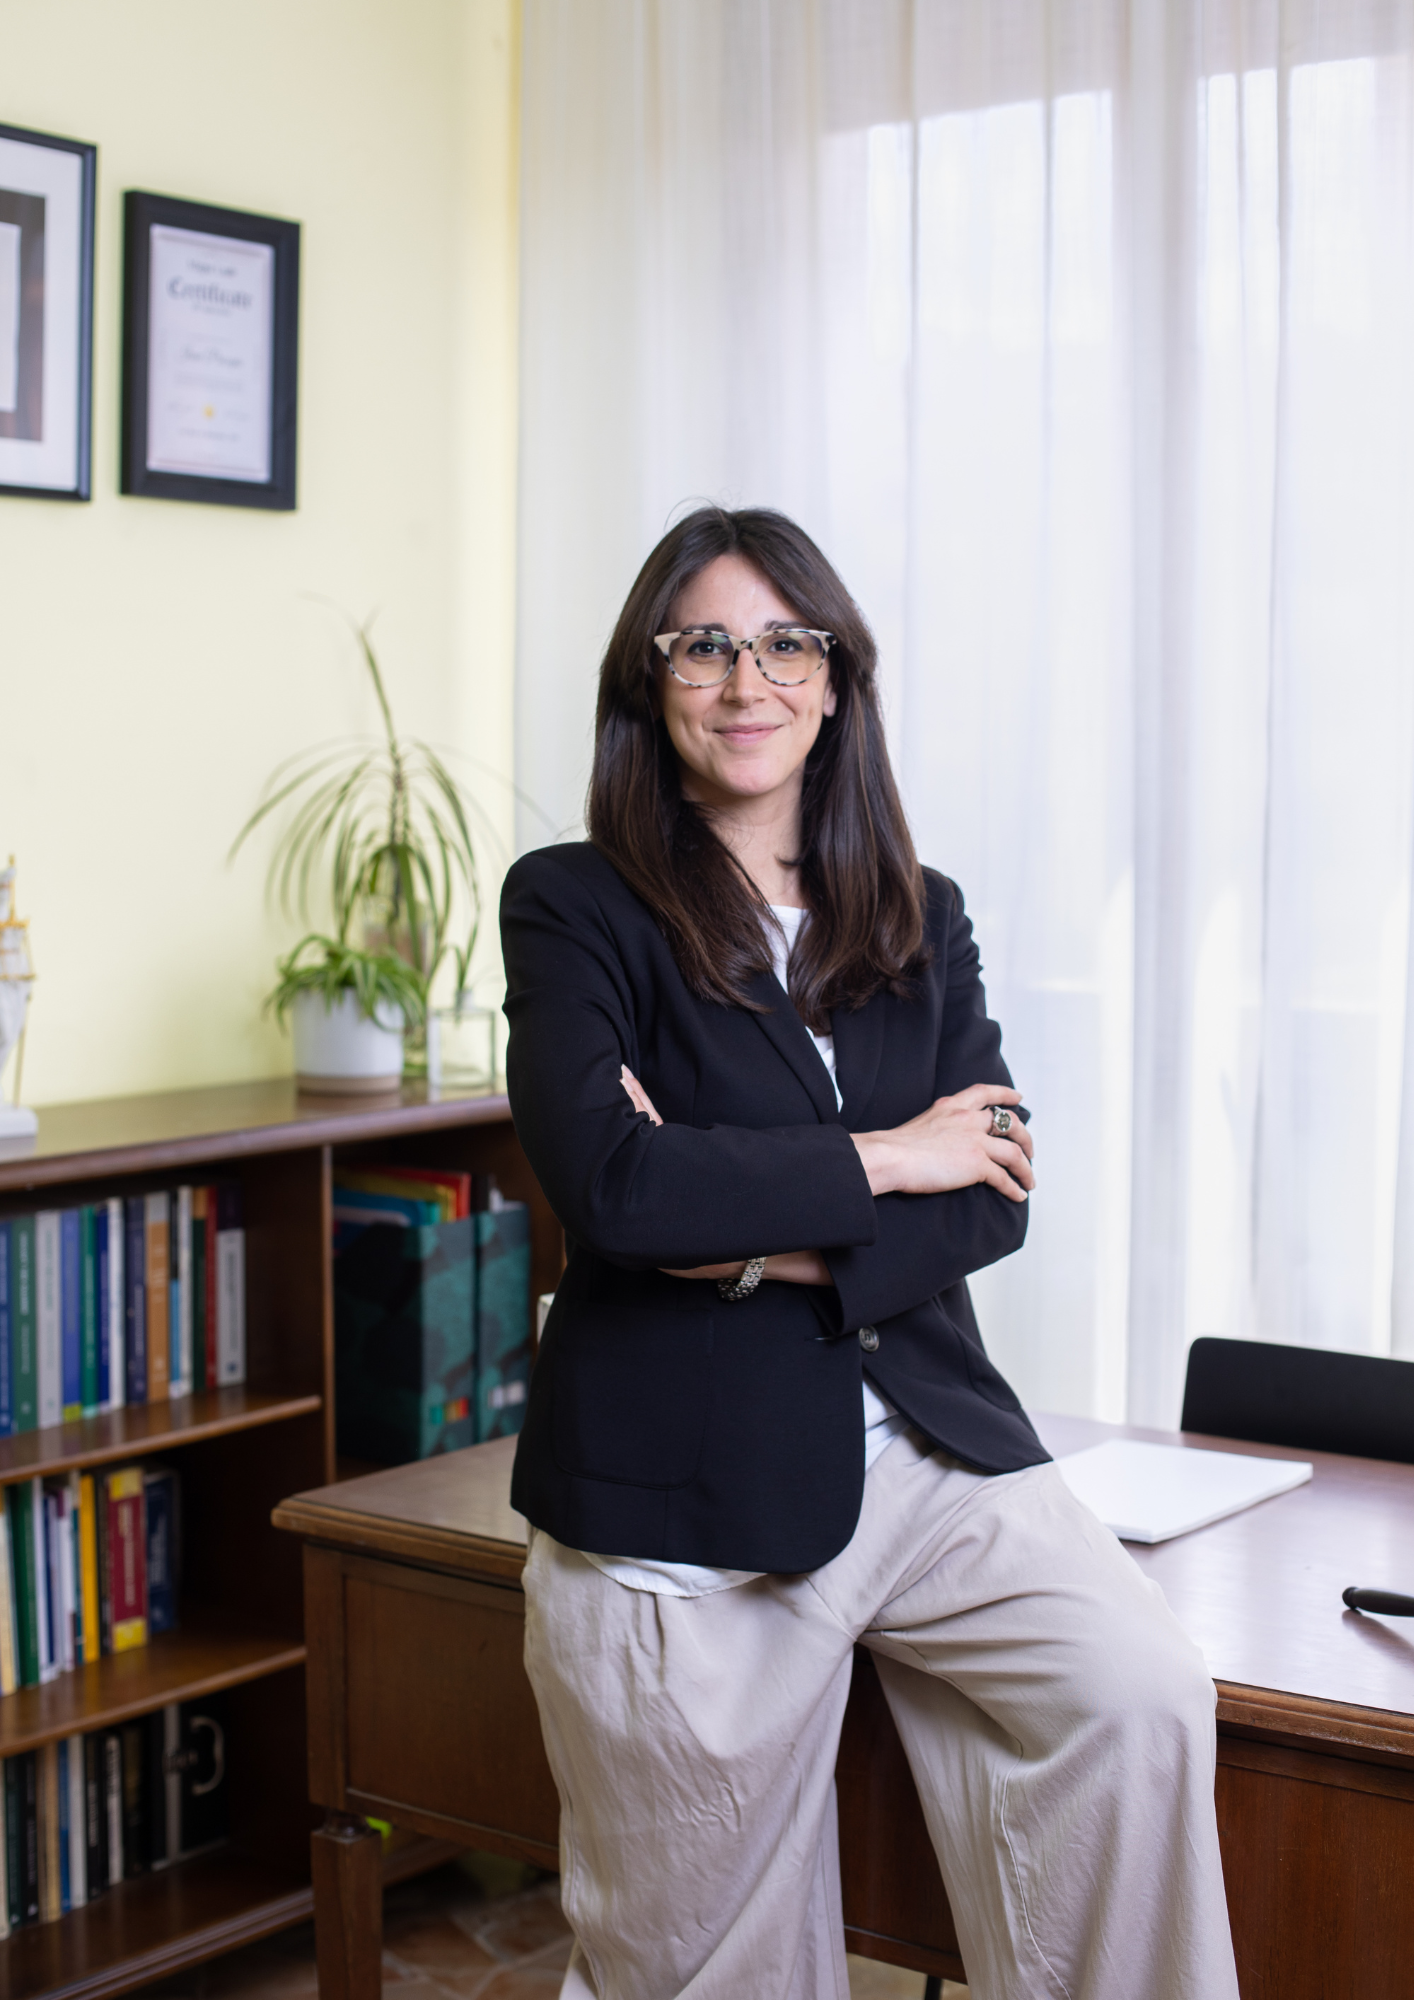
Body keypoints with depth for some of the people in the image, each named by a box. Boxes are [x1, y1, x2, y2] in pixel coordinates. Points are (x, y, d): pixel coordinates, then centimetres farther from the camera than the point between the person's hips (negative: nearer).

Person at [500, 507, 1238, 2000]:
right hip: (684, 1501, -3)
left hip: (924, 1454, 3)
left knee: (1143, 1700, -22)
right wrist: (880, 1162, -9)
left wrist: (768, 1242, -15)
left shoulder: (920, 920, 11)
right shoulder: (574, 907, -2)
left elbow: (991, 1198, 1)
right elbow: (607, 1186, -18)